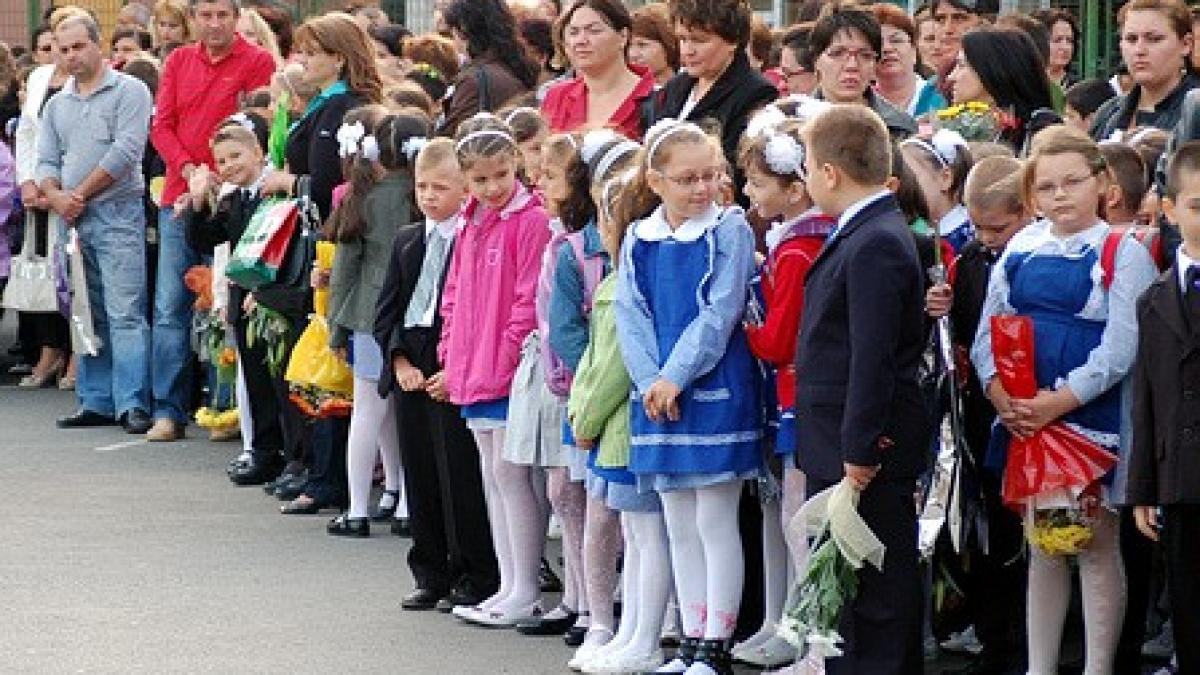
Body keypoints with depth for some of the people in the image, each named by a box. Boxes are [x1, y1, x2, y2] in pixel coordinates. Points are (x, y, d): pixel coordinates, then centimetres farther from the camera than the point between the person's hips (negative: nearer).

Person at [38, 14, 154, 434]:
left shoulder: (128, 91, -2)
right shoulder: (57, 104, 19)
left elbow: (125, 151, -12)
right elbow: (46, 162, 15)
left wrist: (80, 195, -9)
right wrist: (56, 197, -6)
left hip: (117, 214, -7)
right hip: (72, 223, 7)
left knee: (125, 313, -11)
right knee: (88, 315, 9)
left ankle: (133, 404, -15)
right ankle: (97, 402, 12)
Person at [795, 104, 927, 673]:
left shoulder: (875, 244, -17)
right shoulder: (862, 234, 14)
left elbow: (873, 358, -21)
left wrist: (858, 452, -20)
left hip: (864, 457, -10)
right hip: (841, 446, 10)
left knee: (871, 598, -5)